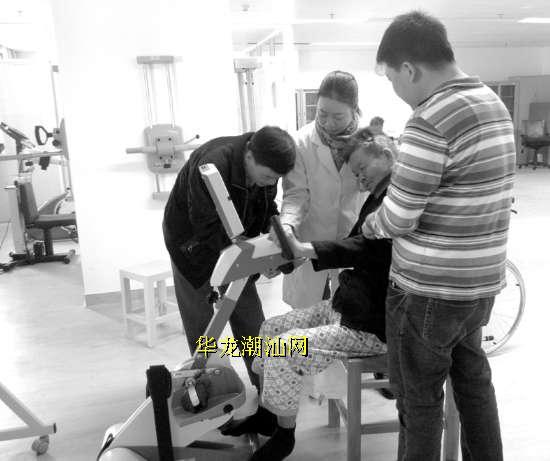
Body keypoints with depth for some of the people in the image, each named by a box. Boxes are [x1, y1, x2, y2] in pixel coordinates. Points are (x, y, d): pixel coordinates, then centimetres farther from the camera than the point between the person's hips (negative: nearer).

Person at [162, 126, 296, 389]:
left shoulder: (265, 165, -14)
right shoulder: (212, 165, -36)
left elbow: (265, 208, -2)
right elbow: (209, 227, -34)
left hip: (234, 242, 6)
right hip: (195, 242, -5)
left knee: (250, 319, 7)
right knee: (200, 321, 4)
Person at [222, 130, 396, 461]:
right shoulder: (379, 198, 14)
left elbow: (367, 246, -29)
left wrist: (303, 250, -34)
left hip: (371, 325, -10)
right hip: (346, 306, 10)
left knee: (285, 350, -18)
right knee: (272, 329, 8)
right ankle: (266, 414, 24)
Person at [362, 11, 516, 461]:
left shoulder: (430, 122, -22)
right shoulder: (495, 104, 6)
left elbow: (397, 219, -18)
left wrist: (367, 225, 3)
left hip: (428, 290, -8)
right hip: (482, 281, 9)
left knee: (420, 399, 11)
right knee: (473, 379, 25)